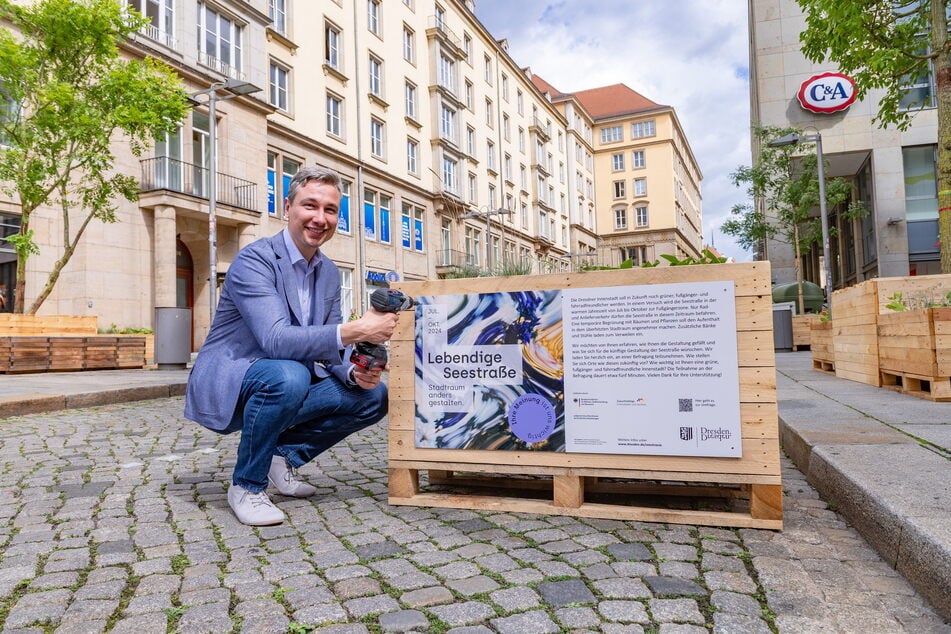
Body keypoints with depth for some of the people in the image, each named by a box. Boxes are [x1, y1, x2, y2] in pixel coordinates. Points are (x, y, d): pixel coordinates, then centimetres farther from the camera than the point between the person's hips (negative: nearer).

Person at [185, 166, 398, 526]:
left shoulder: (330, 272, 4)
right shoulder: (254, 260, -19)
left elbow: (326, 348, 3)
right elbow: (275, 340, -32)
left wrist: (354, 372, -19)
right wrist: (355, 331, -39)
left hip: (287, 382, 7)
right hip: (225, 387, -6)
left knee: (372, 395, -8)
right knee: (288, 375, -38)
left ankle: (286, 453, 6)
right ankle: (246, 486, -14)